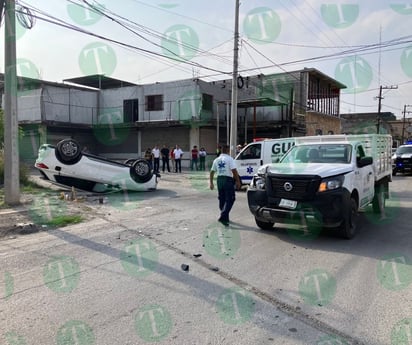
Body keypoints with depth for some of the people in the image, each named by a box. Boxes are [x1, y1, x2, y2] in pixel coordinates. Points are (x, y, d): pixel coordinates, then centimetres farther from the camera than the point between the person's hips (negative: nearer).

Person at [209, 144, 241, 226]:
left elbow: (212, 172, 12)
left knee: (222, 200, 16)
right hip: (228, 180, -6)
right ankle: (223, 217, -16)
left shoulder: (216, 160, 12)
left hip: (219, 180, 6)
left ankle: (225, 218, 26)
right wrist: (238, 181, -9)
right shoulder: (229, 159, -7)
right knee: (229, 200, -3)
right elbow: (234, 171, -15)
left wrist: (211, 182, 17)